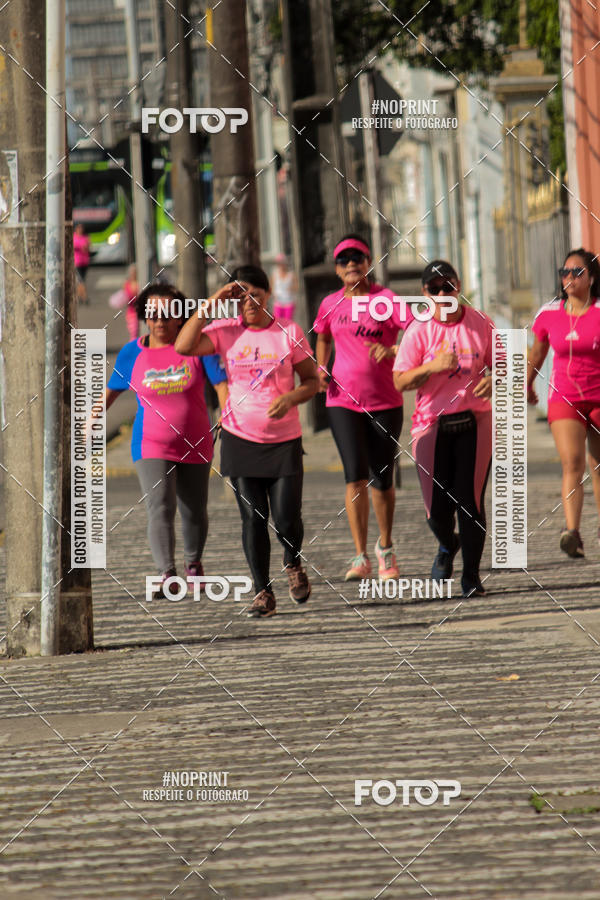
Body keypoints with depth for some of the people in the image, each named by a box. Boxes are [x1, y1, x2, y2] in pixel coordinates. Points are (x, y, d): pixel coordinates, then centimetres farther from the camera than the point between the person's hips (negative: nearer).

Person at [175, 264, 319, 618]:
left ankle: (293, 563, 29)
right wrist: (212, 303, -14)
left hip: (284, 440, -1)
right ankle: (263, 592, 10)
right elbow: (184, 346, -14)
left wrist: (290, 398, -18)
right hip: (241, 439, 1)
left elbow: (312, 381, 3)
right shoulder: (226, 332, 0)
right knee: (253, 518, 1)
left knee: (287, 519, -3)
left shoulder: (289, 333, -1)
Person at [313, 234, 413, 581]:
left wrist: (393, 350, -34)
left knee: (382, 480, 5)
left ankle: (386, 547, 29)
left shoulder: (386, 299, -5)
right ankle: (361, 558, -13)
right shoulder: (331, 305, 6)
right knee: (356, 475, -14)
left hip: (385, 402, -1)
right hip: (343, 401, 1)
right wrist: (321, 368, 8)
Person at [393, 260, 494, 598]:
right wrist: (433, 367, -21)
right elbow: (400, 382, -5)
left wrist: (493, 381, -11)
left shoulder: (480, 324, 2)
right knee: (438, 506, 0)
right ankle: (448, 545, 37)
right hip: (433, 424, 0)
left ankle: (471, 576, 6)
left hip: (475, 421, 0)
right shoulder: (419, 331, -2)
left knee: (470, 500, -7)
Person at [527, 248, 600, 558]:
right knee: (572, 463, -18)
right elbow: (537, 352, 18)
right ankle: (572, 533, -30)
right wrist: (527, 385, 30)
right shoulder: (549, 314, 1)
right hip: (564, 400, 0)